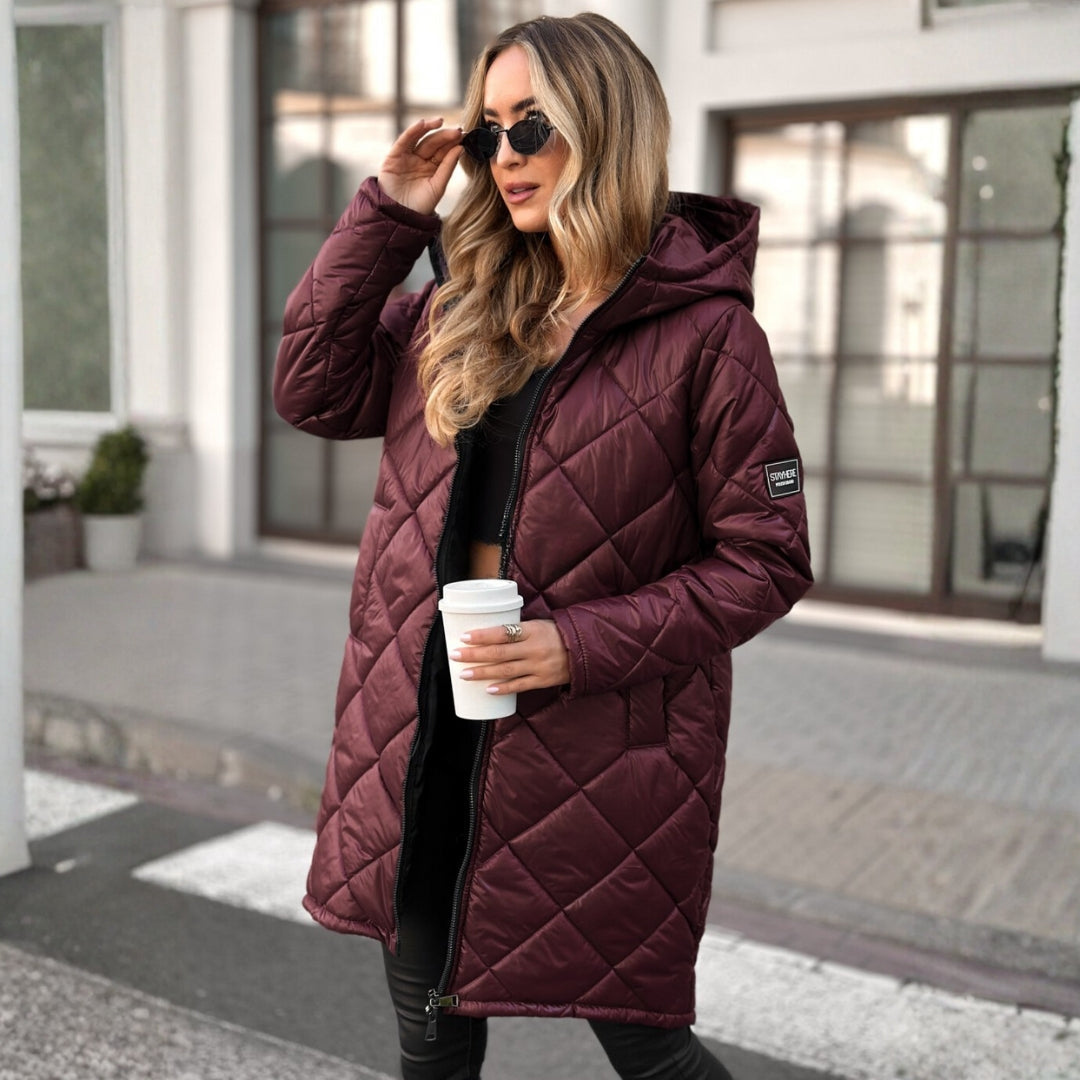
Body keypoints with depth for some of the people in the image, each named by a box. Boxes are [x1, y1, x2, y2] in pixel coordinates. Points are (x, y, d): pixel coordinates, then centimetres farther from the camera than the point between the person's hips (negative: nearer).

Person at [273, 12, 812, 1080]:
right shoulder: (459, 309, 8)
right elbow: (315, 390, 6)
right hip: (420, 729, 6)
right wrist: (387, 214, 0)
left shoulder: (706, 334, -10)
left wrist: (579, 645, -19)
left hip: (602, 749, -5)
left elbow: (765, 560, -10)